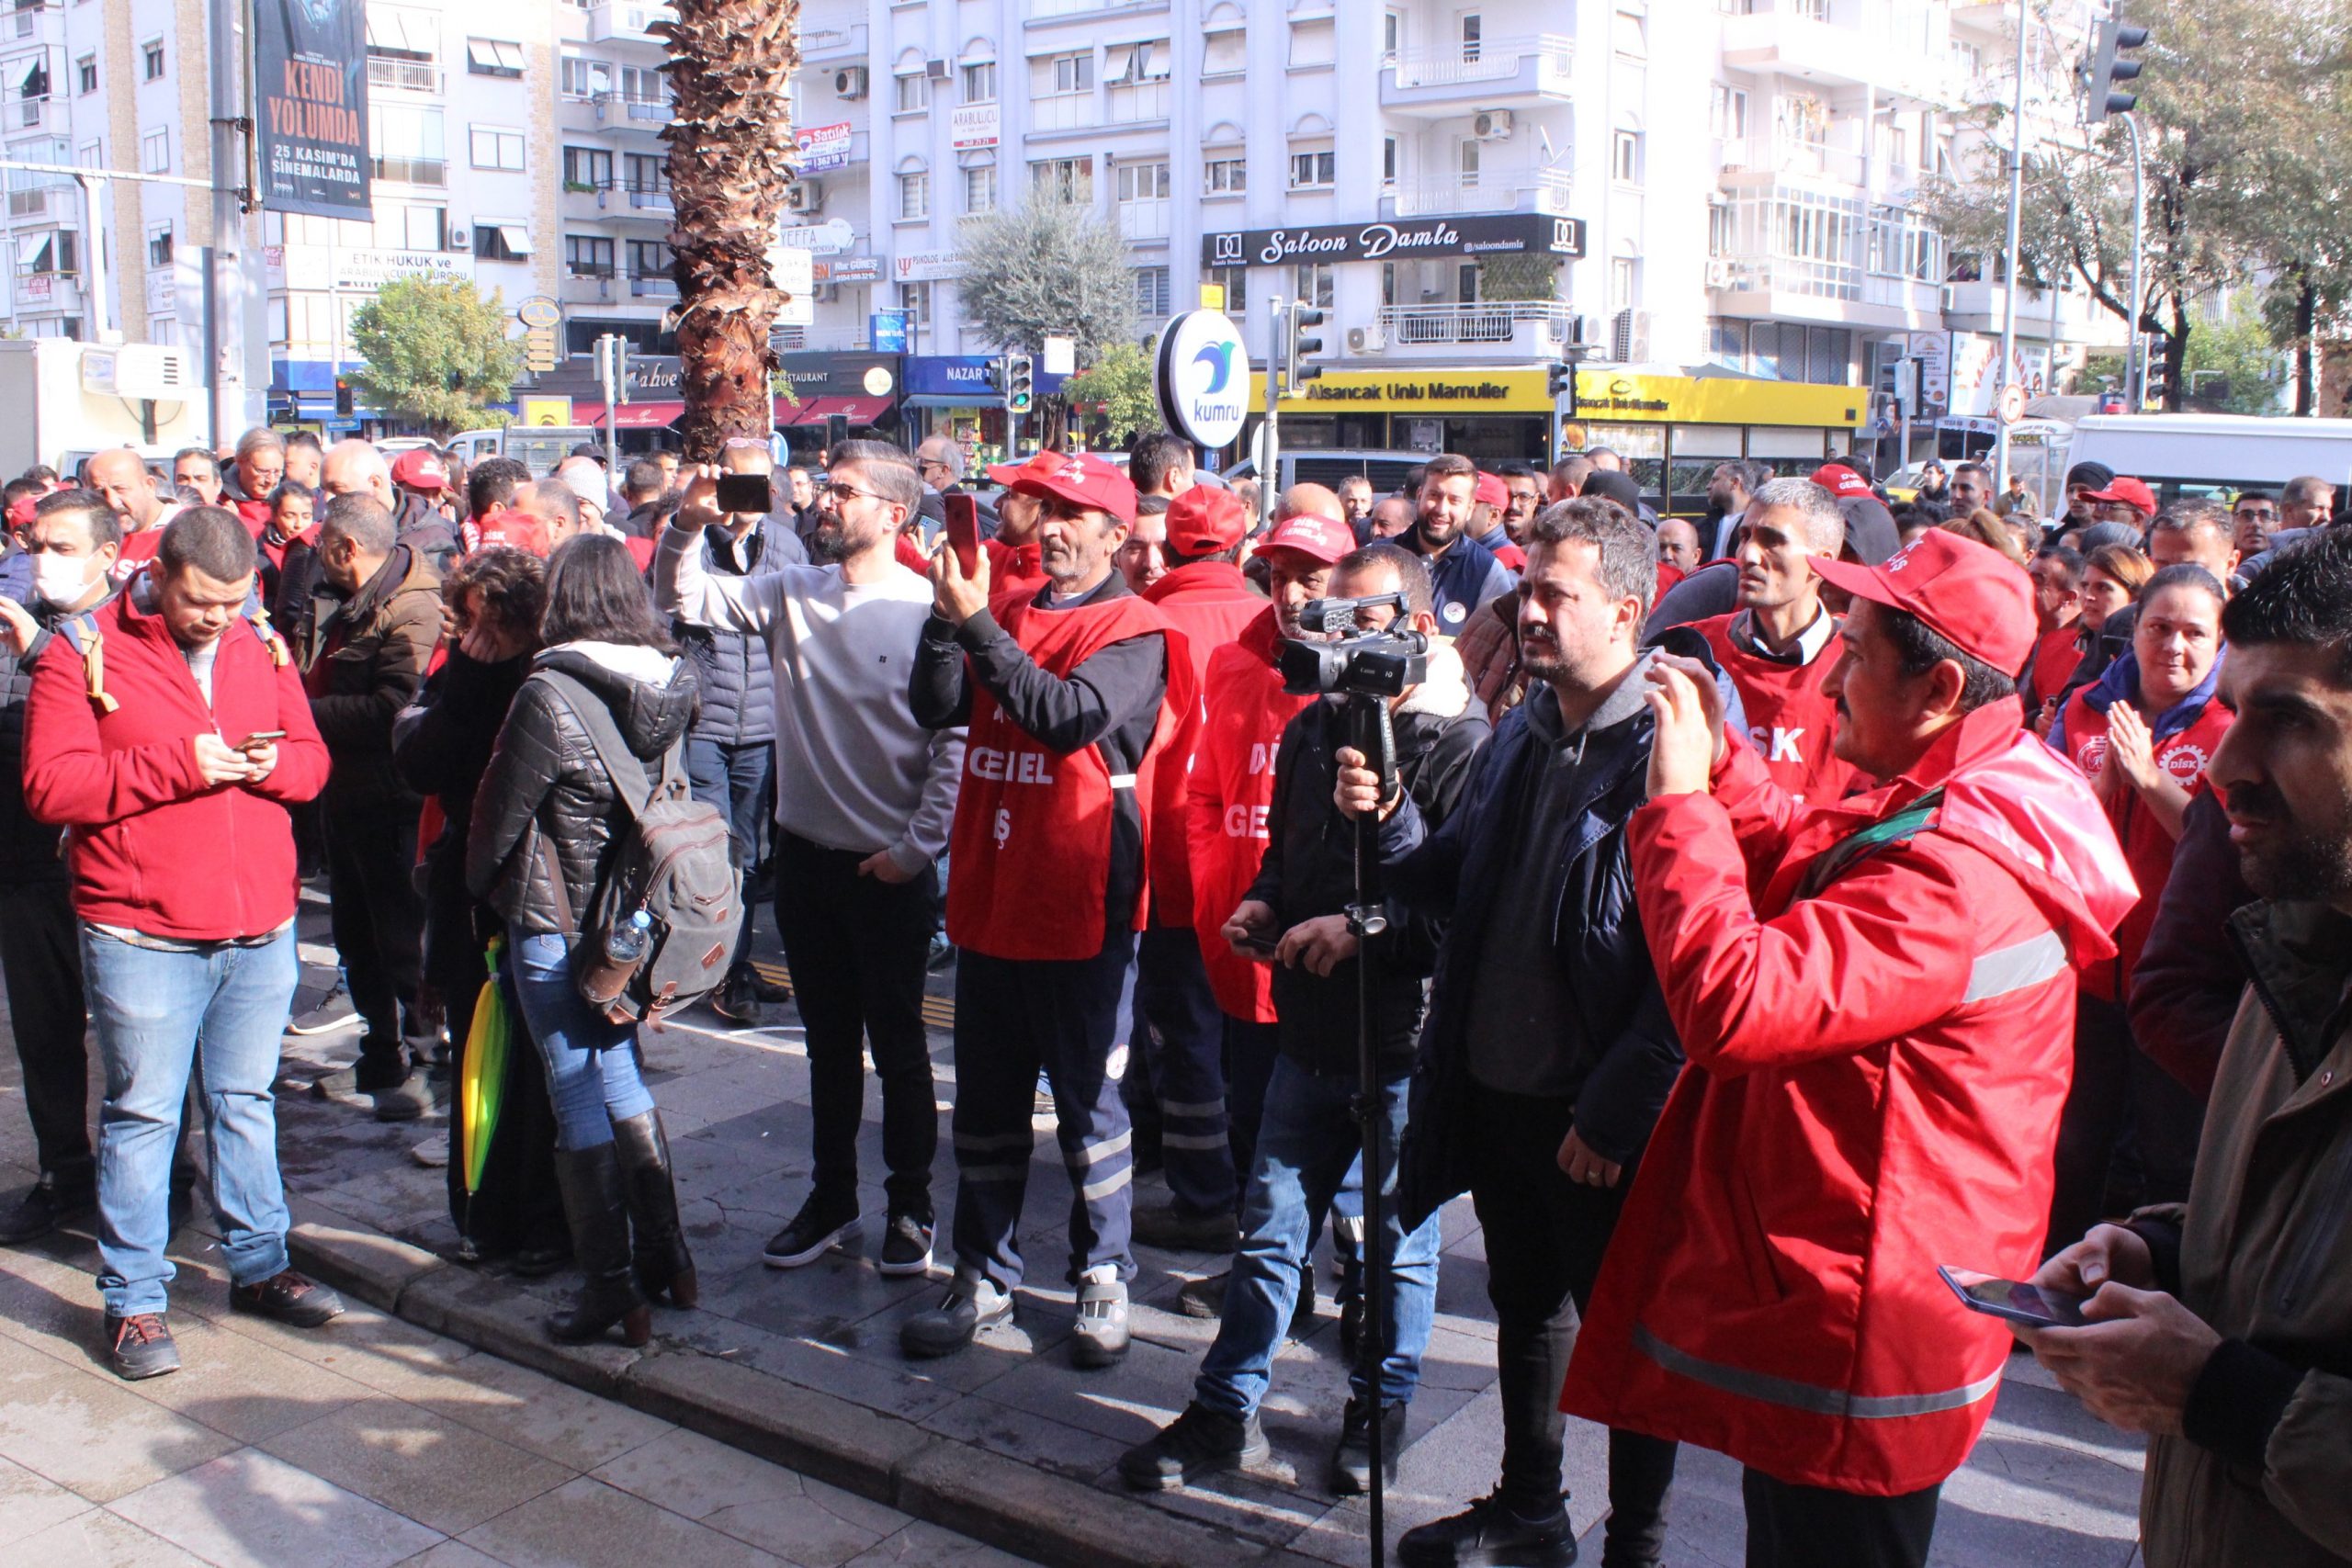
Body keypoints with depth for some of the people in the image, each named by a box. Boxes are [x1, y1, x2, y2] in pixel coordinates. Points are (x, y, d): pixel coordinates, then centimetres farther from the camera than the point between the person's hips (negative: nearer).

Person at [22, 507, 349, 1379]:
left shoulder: (261, 650, 7)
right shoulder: (83, 653, -6)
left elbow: (313, 759, 13)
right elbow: (50, 786, -13)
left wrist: (275, 763, -10)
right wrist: (179, 765, -20)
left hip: (261, 928, 4)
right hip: (142, 935, -4)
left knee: (245, 1102, 15)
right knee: (142, 1113, 4)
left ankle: (257, 1266, 28)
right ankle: (134, 1299, 16)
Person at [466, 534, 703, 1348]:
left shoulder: (549, 695, -19)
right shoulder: (671, 685, -2)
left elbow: (500, 811, -9)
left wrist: (480, 882, 9)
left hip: (554, 923, -6)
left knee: (580, 1102, 4)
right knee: (623, 1082, 21)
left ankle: (611, 1287, 12)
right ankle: (666, 1259, 27)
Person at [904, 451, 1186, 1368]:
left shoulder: (1134, 632, -6)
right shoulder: (1009, 615, 11)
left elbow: (1067, 716, -23)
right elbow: (935, 707, 0)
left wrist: (977, 623, -22)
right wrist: (948, 612, -12)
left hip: (1076, 904, -6)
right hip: (987, 896, 6)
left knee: (1084, 1097, 6)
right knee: (987, 1102, 13)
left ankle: (1104, 1278, 21)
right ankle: (984, 1279, 26)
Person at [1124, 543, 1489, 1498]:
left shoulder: (1462, 744, -14)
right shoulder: (1313, 728, 9)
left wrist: (1365, 929, -24)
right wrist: (1262, 906, 3)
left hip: (1408, 1042, -6)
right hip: (1311, 1029, 6)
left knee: (1399, 1240, 13)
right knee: (1270, 1228, 13)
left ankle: (1380, 1407, 32)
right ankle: (1225, 1412, 25)